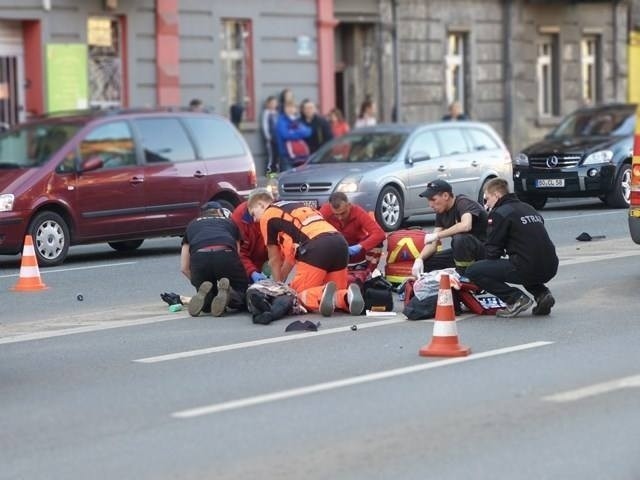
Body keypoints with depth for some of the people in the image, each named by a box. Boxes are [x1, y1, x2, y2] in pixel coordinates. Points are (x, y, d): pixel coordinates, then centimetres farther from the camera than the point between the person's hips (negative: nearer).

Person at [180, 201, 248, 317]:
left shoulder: (192, 225, 35)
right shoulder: (229, 222, 35)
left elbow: (184, 267, 29)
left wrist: (197, 282, 39)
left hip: (199, 257, 2)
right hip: (226, 255, -1)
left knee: (206, 305, 21)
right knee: (243, 293, 17)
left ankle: (204, 294, -13)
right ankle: (226, 292, -16)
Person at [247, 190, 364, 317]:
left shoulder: (267, 216, 16)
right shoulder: (295, 206, 37)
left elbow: (274, 259, 20)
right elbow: (293, 252, 40)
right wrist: (281, 280, 46)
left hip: (316, 246, -7)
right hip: (340, 243, 7)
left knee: (299, 293, 4)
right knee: (336, 292, 19)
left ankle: (323, 295, -27)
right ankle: (347, 297, -15)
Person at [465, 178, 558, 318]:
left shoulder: (499, 213, -2)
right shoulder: (528, 208, 22)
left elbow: (493, 250, -3)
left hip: (528, 269, -8)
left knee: (473, 271, 1)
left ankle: (516, 298, -6)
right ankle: (542, 293, 15)